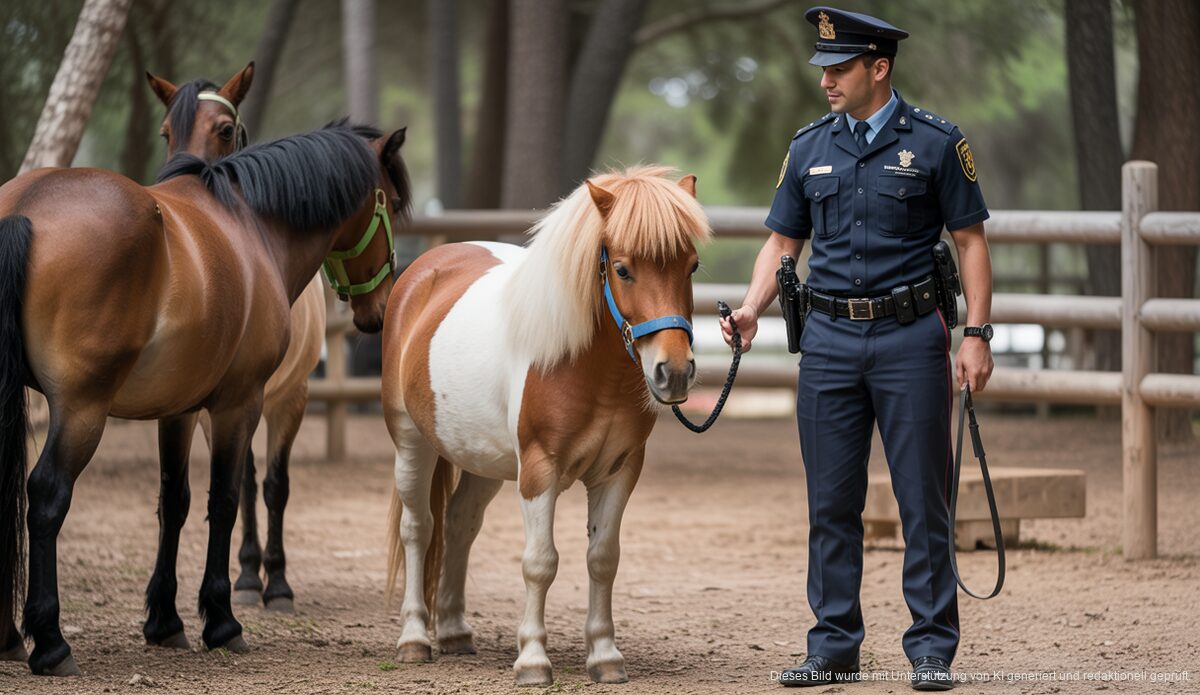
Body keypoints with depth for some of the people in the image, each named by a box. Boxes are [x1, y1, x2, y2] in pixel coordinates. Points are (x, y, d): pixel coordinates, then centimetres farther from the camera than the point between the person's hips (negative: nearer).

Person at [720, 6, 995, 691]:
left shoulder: (936, 142, -2)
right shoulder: (810, 146, 9)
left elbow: (971, 242, -1)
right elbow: (783, 241, 12)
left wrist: (977, 335, -8)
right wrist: (752, 309, -4)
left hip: (911, 334, -4)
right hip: (830, 339, 4)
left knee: (923, 500, -1)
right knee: (832, 504, 6)